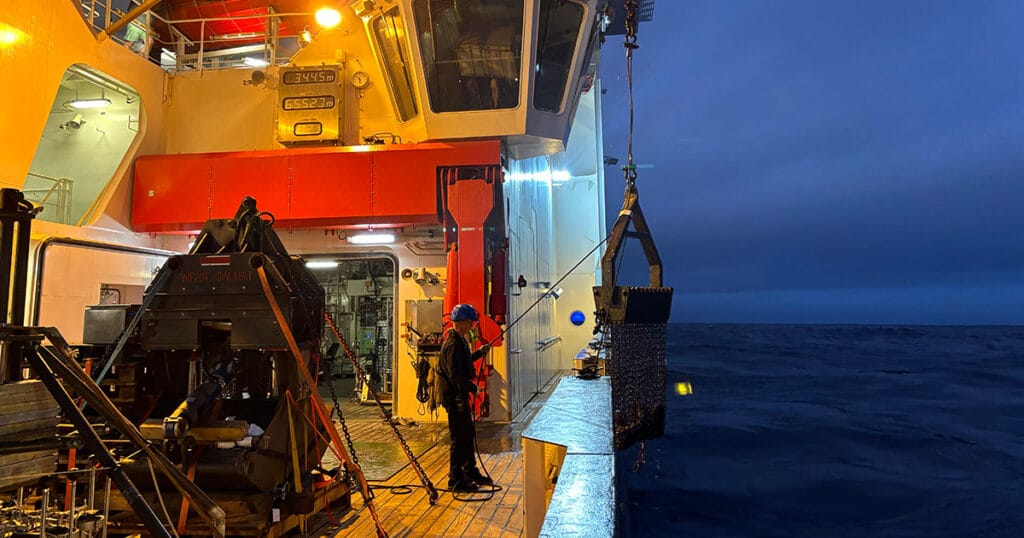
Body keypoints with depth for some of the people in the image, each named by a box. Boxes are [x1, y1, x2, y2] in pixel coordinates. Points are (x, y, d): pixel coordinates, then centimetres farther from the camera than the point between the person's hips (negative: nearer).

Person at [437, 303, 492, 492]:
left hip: (460, 395, 11)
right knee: (460, 437, -2)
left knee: (468, 434, 19)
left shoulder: (459, 340, 12)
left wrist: (479, 353, 20)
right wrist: (472, 387, -19)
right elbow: (455, 374, -27)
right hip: (454, 396, -11)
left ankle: (470, 472, 32)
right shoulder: (453, 343, -21)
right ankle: (456, 480, 8)